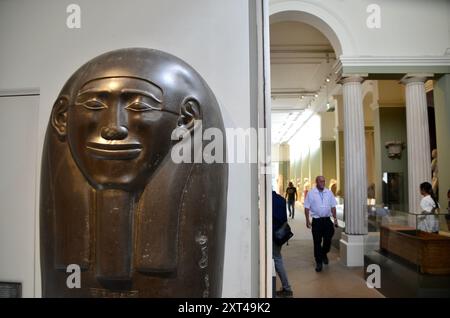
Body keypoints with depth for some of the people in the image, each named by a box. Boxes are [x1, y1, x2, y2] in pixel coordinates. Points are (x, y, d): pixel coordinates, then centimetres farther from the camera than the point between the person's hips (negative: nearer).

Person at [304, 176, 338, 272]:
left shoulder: (329, 192, 7)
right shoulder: (311, 193, -2)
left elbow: (333, 206, 11)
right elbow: (307, 207, -2)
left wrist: (335, 218, 5)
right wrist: (307, 220, -7)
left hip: (327, 219, 2)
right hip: (316, 220, -2)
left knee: (328, 239, 4)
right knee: (317, 242, 3)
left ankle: (324, 254, 34)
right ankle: (318, 262, 15)